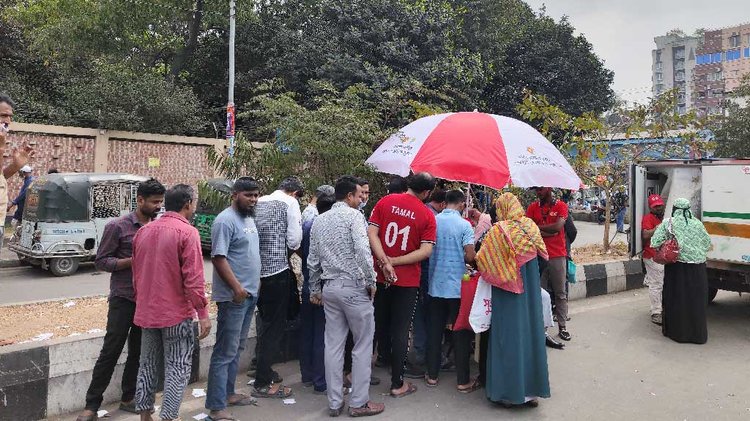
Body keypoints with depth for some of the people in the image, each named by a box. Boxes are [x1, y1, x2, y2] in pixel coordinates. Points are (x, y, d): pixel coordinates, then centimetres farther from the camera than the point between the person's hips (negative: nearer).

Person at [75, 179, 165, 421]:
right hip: (123, 299, -4)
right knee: (111, 351, 1)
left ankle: (128, 398, 26)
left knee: (138, 352, 12)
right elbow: (101, 261, -7)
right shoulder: (118, 226, -7)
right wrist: (134, 260, -19)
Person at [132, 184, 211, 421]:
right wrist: (203, 313, -14)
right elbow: (193, 279, -19)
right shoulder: (187, 232, -14)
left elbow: (136, 274, 17)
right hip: (177, 313, -7)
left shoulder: (143, 231, 9)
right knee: (177, 368, 2)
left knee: (148, 365, 16)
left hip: (147, 312, 7)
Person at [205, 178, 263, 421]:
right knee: (225, 352, -3)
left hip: (250, 294, 9)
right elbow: (218, 258, -20)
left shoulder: (249, 219, 14)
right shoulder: (225, 220, -14)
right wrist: (237, 288, -21)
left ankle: (228, 393, 31)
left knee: (237, 349, 18)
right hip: (233, 297, -9)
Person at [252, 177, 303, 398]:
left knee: (265, 321, 21)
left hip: (258, 270, 7)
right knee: (275, 325, 2)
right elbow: (294, 241, -10)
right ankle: (262, 383, 8)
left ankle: (263, 369, 33)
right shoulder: (290, 202, -5)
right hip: (278, 269, -7)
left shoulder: (259, 202, 14)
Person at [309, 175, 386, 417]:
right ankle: (359, 402, 11)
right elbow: (363, 251, -20)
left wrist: (314, 290, 21)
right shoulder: (353, 215, -8)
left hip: (329, 288, 7)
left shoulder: (319, 220, 12)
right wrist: (371, 281, -9)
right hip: (354, 287, -7)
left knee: (333, 345, 10)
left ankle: (335, 403, 18)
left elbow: (313, 260, 13)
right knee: (363, 345, 5)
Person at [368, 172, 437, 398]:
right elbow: (426, 250, -16)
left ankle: (385, 357, 44)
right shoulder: (427, 215, -9)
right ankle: (397, 384, 13)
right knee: (400, 330, 5)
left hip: (380, 276, 3)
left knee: (381, 323, 22)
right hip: (408, 280, -3)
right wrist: (393, 261, -15)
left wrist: (385, 262, -15)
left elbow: (371, 232, -10)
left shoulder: (385, 201, -3)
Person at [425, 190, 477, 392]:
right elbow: (470, 256, -15)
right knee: (461, 332, 6)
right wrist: (467, 260, 7)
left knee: (434, 330, 12)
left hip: (436, 284, 3)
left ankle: (432, 375, 21)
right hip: (457, 285, -3)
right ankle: (463, 381, 15)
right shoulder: (464, 225, -10)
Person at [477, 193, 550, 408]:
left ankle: (509, 391, 13)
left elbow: (482, 260, -12)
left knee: (509, 335, 4)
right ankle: (532, 389, 23)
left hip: (508, 294, -5)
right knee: (530, 332, 12)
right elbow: (540, 253, 8)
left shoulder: (499, 230, -14)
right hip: (531, 291, 5)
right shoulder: (531, 226, 1)